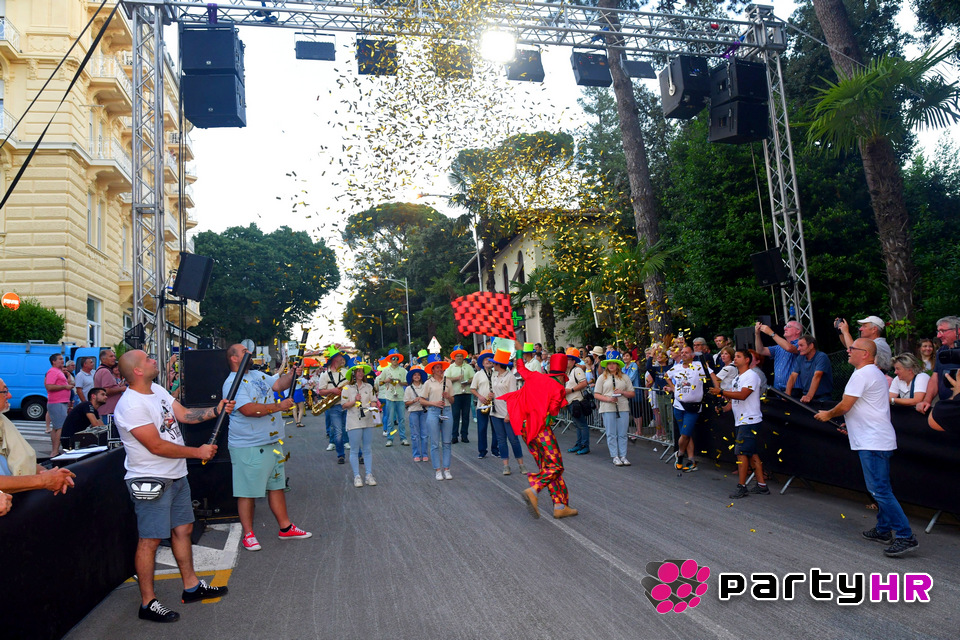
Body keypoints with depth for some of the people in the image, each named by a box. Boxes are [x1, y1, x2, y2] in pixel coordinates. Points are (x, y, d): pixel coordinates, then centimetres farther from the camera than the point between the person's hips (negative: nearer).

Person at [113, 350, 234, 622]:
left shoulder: (157, 390, 8)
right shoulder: (131, 405, -21)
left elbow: (185, 414, 10)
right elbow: (157, 446, -22)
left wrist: (216, 410, -6)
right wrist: (198, 452, -15)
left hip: (176, 476, 10)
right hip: (151, 481, -10)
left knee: (183, 528, 16)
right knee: (150, 539, -2)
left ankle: (192, 586, 28)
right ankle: (148, 603, 10)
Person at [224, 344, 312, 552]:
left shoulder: (258, 375, 12)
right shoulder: (232, 383, -15)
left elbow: (279, 384, 21)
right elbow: (248, 409, -26)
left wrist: (291, 374, 0)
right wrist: (279, 406, -21)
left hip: (273, 443, 9)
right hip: (248, 447, -9)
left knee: (277, 485, 15)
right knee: (247, 491, 2)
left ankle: (285, 527, 25)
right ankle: (248, 534, 14)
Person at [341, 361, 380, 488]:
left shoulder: (369, 387, 10)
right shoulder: (347, 388, 0)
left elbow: (374, 401, 9)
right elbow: (344, 405, -1)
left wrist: (373, 406, -12)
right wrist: (355, 401, -16)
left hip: (368, 421, 3)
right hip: (354, 423, -3)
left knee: (368, 449, 6)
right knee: (354, 450, 0)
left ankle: (369, 475, 12)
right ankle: (357, 476, 7)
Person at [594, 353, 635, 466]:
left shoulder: (624, 377, 11)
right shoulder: (602, 377, 7)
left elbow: (632, 393, 10)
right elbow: (596, 394, 3)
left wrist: (622, 392, -9)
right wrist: (608, 398, -13)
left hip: (623, 408, 1)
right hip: (608, 409, -1)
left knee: (622, 434, 3)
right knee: (611, 434, 1)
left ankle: (623, 456, 11)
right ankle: (615, 457, 8)